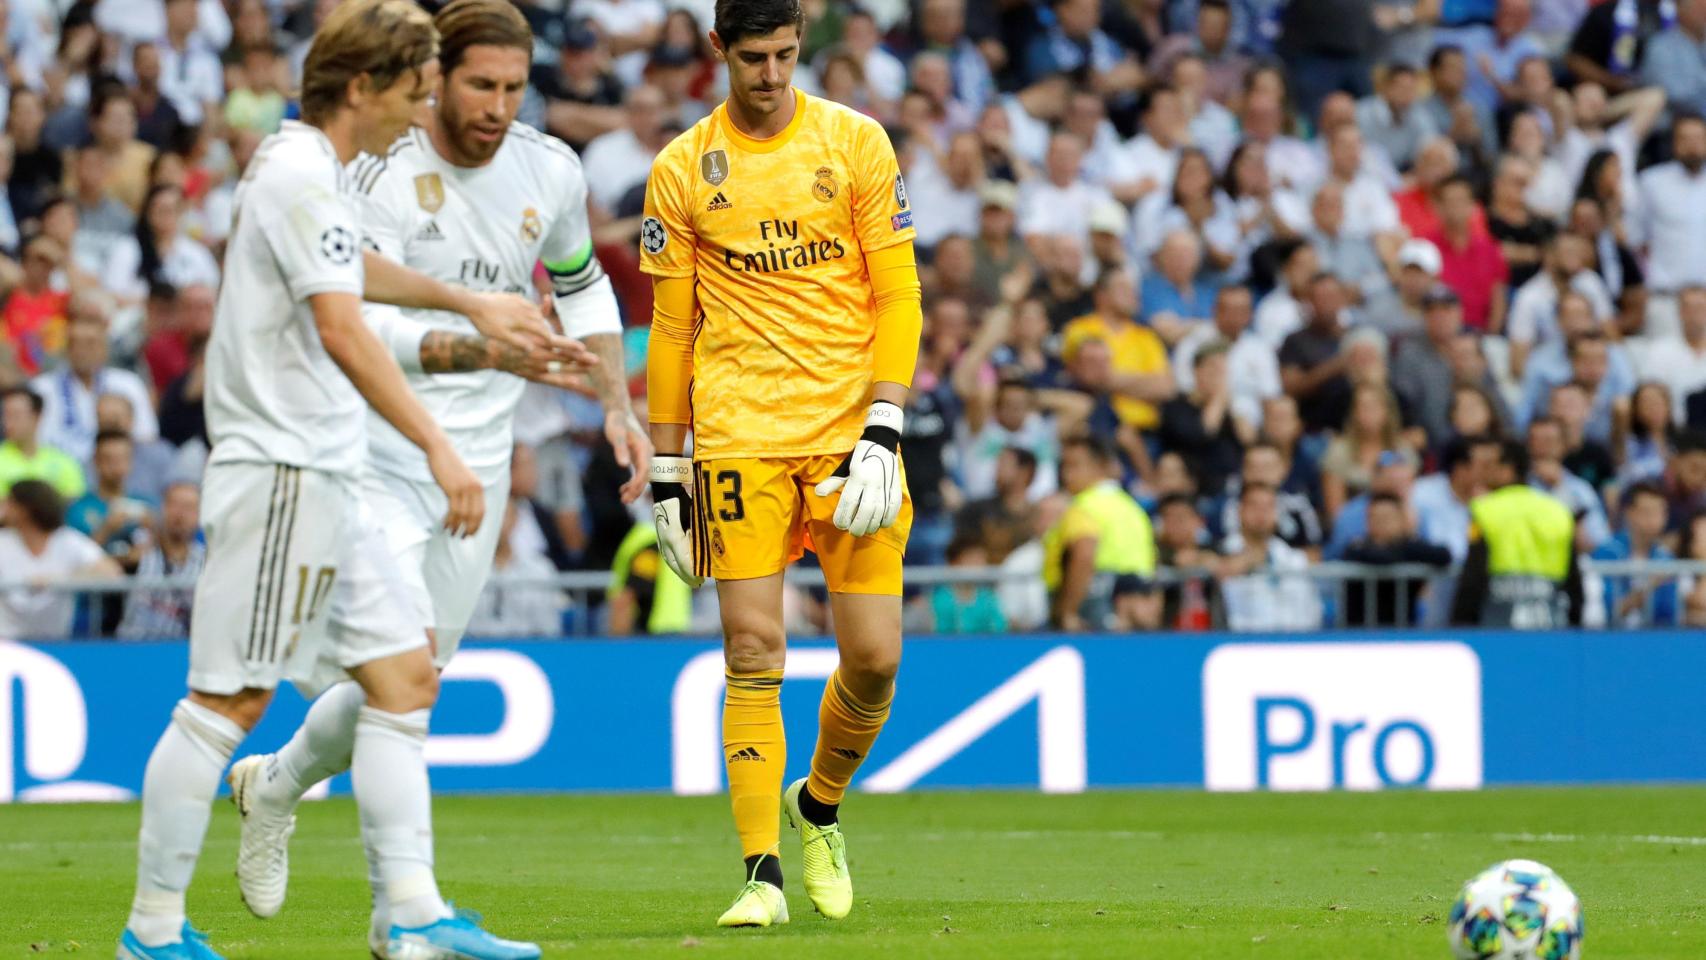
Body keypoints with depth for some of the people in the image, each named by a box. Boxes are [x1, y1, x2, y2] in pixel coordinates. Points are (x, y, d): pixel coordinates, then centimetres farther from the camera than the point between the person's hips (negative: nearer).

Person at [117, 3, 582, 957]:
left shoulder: (319, 173, 16)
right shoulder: (301, 176, -15)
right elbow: (341, 331, -25)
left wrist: (471, 303, 50)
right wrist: (439, 449, -30)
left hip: (326, 482, 10)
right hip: (281, 474, -10)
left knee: (406, 674, 7)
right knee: (230, 699, -6)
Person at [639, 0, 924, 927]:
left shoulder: (855, 144, 4)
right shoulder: (682, 170, 5)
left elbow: (898, 295, 3)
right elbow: (670, 328, 10)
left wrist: (883, 431, -7)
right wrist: (666, 472, 8)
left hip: (848, 426, 0)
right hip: (738, 432, 0)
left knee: (874, 656, -3)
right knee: (752, 656, -8)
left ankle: (820, 806, 25)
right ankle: (761, 875, -3)